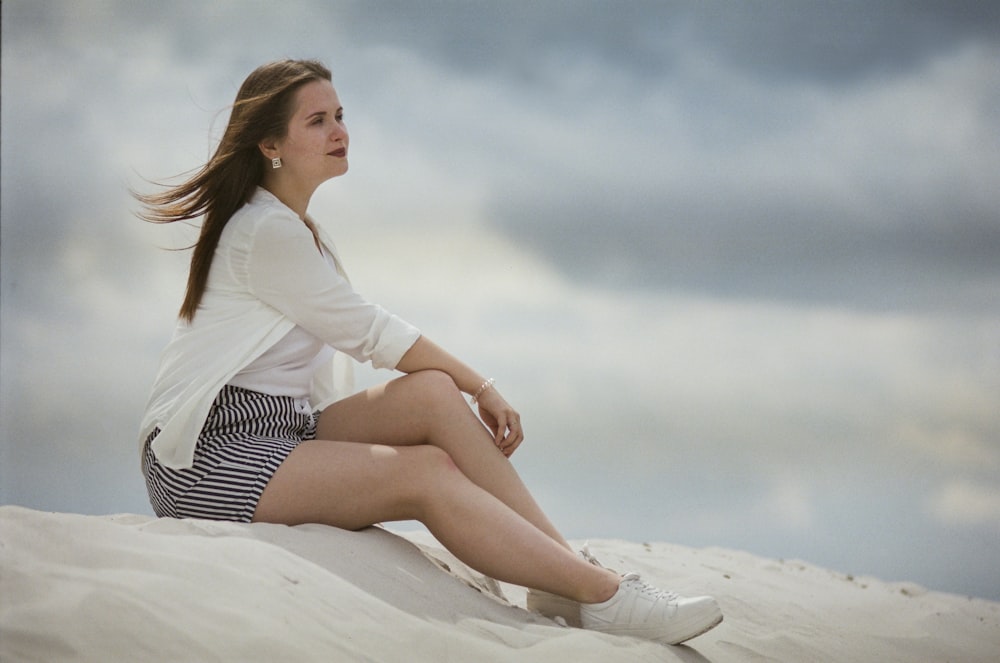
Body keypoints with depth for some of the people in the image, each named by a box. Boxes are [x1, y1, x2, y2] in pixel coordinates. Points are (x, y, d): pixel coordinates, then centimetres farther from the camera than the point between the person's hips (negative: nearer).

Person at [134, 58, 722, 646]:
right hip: (208, 451, -8)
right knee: (427, 473, -22)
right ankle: (606, 597, -27)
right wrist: (481, 387, -6)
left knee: (433, 392, -12)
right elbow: (369, 331, -12)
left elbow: (359, 334, 13)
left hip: (284, 431, 8)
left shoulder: (300, 231, 19)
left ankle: (567, 574, -17)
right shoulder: (265, 232, -13)